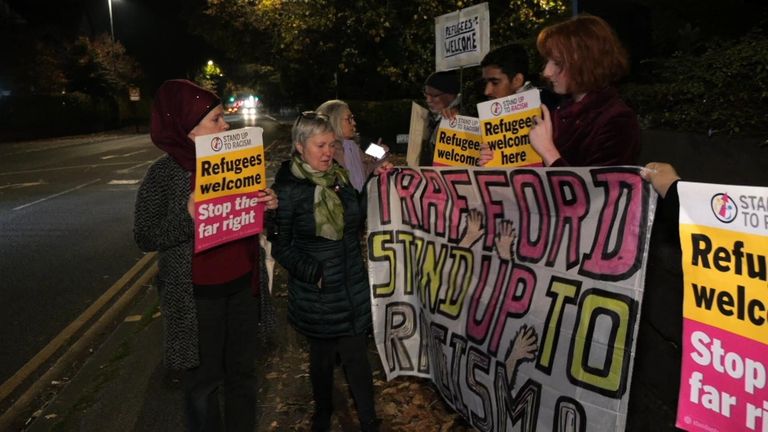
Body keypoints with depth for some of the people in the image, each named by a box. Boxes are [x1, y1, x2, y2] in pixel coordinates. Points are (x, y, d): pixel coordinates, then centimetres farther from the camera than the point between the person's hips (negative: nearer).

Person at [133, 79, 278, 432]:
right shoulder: (163, 174, -13)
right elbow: (145, 238, -11)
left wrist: (268, 205, -9)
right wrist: (187, 216, -27)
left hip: (241, 286, 5)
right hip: (198, 294, -5)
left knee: (242, 372, 18)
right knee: (204, 380, 10)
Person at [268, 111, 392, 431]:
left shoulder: (340, 176, 2)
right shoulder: (288, 189, -12)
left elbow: (358, 218, 11)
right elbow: (280, 245, -9)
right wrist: (314, 273, -18)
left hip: (354, 287, 3)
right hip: (317, 294, -3)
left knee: (356, 357, 6)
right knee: (323, 357, 16)